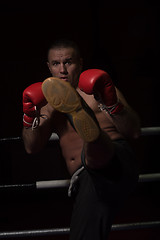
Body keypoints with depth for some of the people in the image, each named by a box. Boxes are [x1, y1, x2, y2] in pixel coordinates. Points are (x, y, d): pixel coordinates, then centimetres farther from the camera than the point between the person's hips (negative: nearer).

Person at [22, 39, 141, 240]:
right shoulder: (51, 104, 24)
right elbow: (32, 147, 17)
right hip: (84, 181, 6)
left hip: (116, 159, -5)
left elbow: (134, 132, 2)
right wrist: (30, 117, -1)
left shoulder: (96, 90, 11)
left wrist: (112, 104, -16)